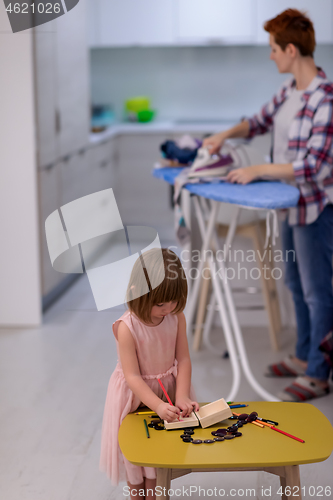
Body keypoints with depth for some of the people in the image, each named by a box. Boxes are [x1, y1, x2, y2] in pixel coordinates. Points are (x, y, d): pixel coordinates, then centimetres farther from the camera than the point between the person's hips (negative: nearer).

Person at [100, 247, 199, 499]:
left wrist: (181, 396, -22)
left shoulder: (177, 318, -16)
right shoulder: (127, 327, -29)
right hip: (136, 394, -4)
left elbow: (183, 359, -11)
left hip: (168, 387, 4)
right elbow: (133, 376, -28)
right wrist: (158, 405, -36)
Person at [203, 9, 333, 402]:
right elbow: (261, 121, 20)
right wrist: (226, 134, 4)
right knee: (296, 284, 20)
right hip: (293, 204, 9)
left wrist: (256, 171, -22)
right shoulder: (289, 89, 3)